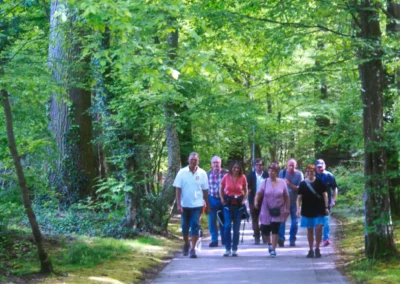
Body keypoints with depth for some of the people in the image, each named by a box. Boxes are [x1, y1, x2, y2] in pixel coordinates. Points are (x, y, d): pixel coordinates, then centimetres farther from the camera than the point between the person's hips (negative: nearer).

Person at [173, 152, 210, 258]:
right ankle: (186, 244, 34)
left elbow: (205, 191, 5)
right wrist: (178, 204, -10)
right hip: (185, 205, 1)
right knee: (185, 227, 11)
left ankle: (193, 249, -4)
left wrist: (207, 205, 7)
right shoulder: (182, 172, -3)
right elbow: (178, 189, -3)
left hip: (197, 205, -1)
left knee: (195, 226, -7)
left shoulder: (202, 173, -1)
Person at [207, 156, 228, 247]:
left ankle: (224, 239, 22)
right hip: (212, 199, 2)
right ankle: (214, 240, 8)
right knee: (212, 221, 1)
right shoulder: (208, 174, 3)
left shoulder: (226, 173, -5)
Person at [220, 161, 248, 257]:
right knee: (227, 226, -10)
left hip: (238, 204, 1)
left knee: (236, 228, 3)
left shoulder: (242, 178, -1)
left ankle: (234, 249, 10)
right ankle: (227, 249, -3)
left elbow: (246, 191, 11)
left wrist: (243, 201, -1)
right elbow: (221, 189, 10)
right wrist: (222, 200, 0)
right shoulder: (226, 177, -3)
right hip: (228, 204, -1)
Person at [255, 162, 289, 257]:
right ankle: (269, 243, 32)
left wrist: (287, 209, 1)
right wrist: (256, 201, -26)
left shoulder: (282, 182, -2)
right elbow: (259, 193, -7)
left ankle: (273, 249, 7)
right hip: (266, 210, 1)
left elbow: (286, 197, 3)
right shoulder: (265, 182, -2)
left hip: (278, 210, -1)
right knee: (264, 229, 1)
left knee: (275, 230, -4)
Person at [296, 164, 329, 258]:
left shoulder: (319, 183, 1)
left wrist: (326, 207, -2)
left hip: (319, 210, -1)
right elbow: (299, 197, 3)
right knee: (309, 229, 7)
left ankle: (317, 249, 4)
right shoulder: (303, 184, 3)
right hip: (307, 210, 1)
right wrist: (298, 208, -8)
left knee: (319, 228, -10)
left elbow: (324, 194, 4)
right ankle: (311, 250, 16)